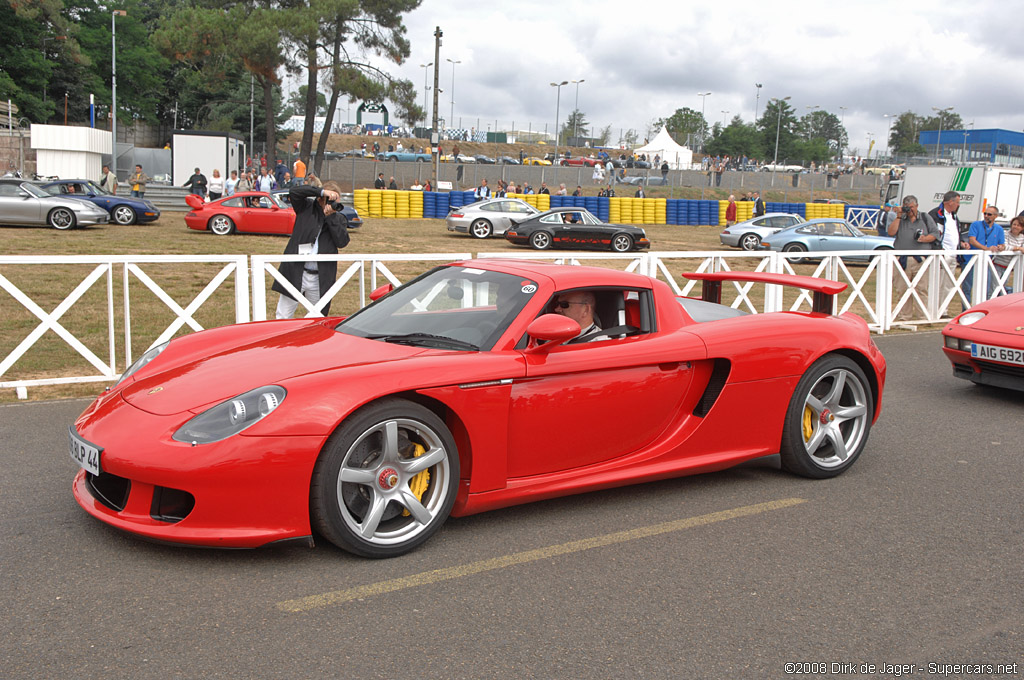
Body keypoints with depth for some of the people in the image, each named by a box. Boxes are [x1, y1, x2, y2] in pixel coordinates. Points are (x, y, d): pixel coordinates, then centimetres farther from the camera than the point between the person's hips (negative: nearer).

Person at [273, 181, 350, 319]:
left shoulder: (339, 219, 8)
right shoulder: (307, 208, 5)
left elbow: (342, 242, -7)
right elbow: (294, 192, -11)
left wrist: (330, 216, -11)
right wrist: (322, 192, -16)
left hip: (320, 278, 2)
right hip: (295, 273, -1)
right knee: (283, 318, 3)